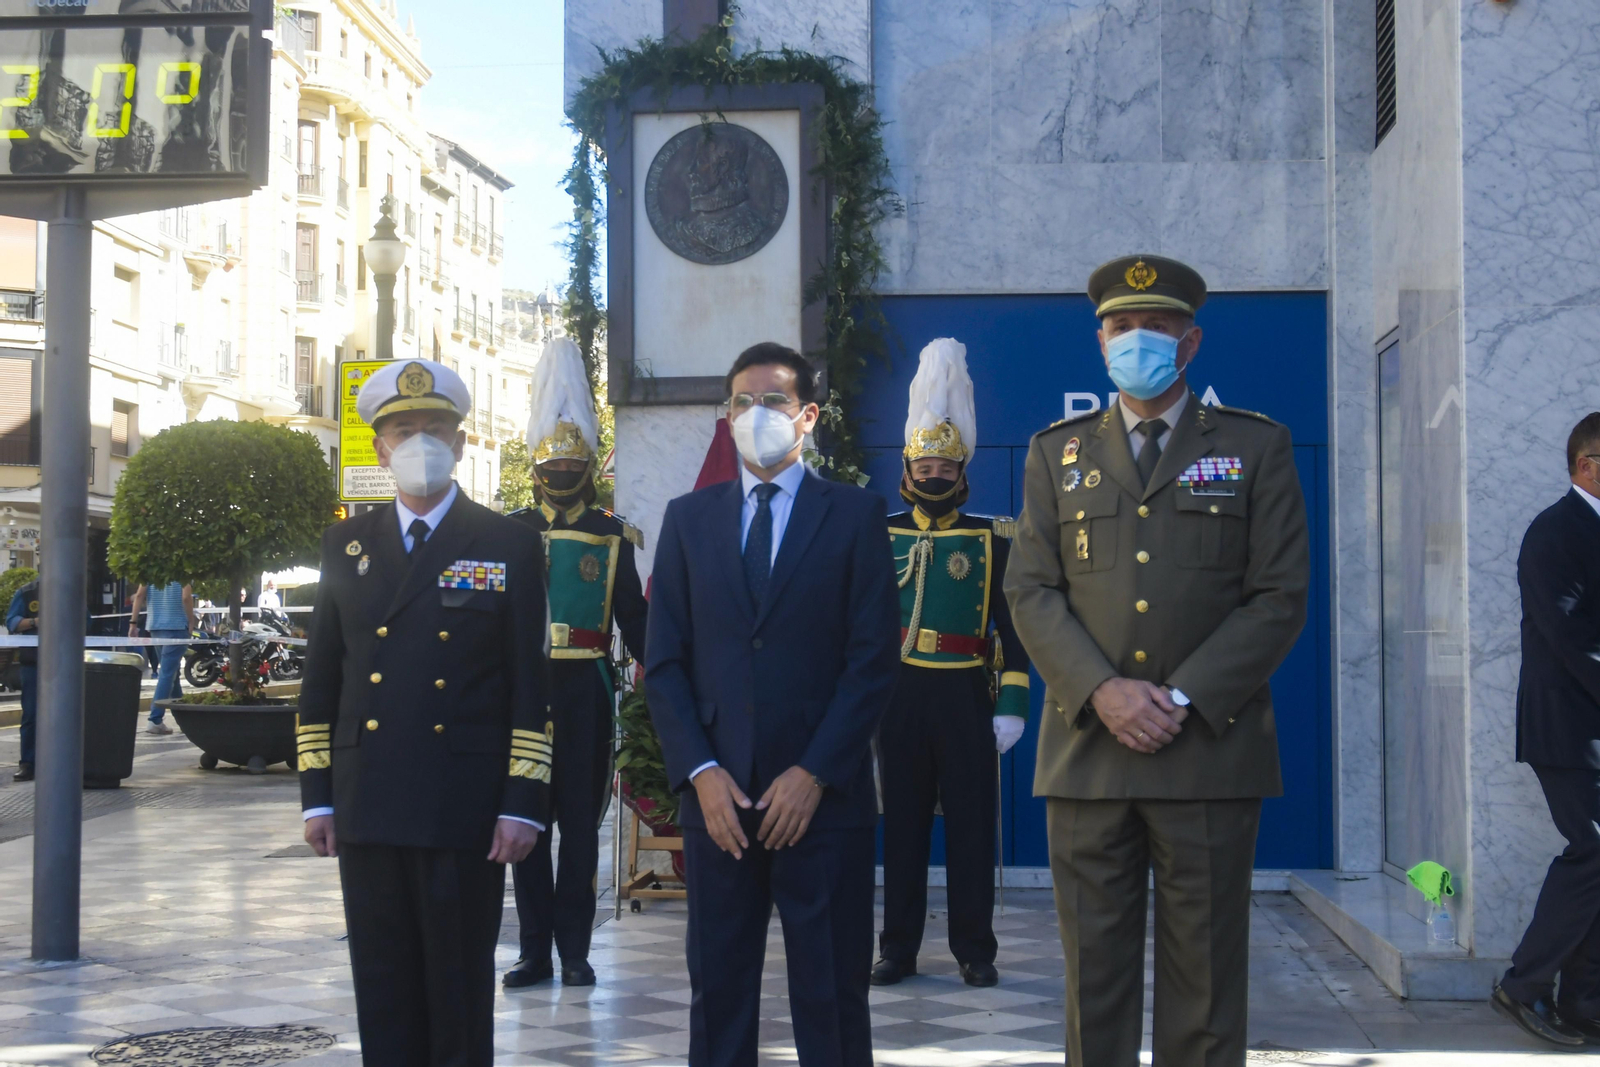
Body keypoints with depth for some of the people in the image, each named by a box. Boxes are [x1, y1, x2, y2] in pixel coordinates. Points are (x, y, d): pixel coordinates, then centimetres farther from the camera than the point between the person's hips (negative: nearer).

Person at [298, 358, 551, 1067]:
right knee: (382, 988, 8)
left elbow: (529, 688, -1)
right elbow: (320, 679, 12)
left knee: (461, 989, 3)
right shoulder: (346, 544, 12)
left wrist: (523, 805, -8)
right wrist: (317, 796, 6)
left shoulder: (508, 547, 2)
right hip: (368, 813, 3)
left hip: (466, 814, -3)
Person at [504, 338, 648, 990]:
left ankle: (575, 951, 9)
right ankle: (535, 951, 11)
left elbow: (634, 620, 6)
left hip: (586, 690, -1)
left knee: (581, 821, 2)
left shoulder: (614, 536, 6)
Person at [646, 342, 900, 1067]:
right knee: (718, 995, 6)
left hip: (824, 795, -2)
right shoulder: (688, 519, 11)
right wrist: (700, 773, -5)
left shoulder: (856, 515, 4)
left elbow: (874, 658, -2)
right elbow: (664, 662, 7)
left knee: (832, 1000, 3)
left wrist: (815, 774, -10)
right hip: (717, 795, 2)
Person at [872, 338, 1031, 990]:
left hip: (966, 698, -1)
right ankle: (899, 948, 12)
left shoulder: (992, 540, 4)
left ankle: (974, 950, 10)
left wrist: (1013, 706, -5)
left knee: (971, 824, 2)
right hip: (898, 695, 1)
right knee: (901, 822, 5)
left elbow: (1014, 625, 2)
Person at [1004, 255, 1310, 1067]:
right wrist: (1102, 691, -11)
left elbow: (1279, 598, 0)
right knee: (1094, 967, 5)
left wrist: (1184, 700, -10)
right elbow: (1031, 592, 5)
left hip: (1212, 751, -2)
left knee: (1205, 973, 2)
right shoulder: (1057, 454, 14)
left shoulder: (1257, 448, 7)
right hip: (1087, 750, 2)